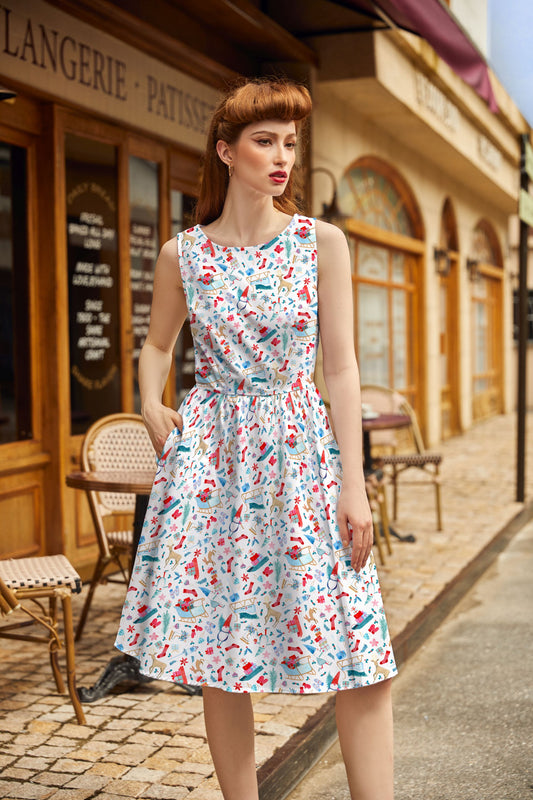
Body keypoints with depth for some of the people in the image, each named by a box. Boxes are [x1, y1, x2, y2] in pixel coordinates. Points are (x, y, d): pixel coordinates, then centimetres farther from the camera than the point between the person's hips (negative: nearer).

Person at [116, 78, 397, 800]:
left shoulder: (322, 242, 1)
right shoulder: (182, 255, 4)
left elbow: (340, 366, -1)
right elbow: (157, 345, 20)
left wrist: (354, 482, -6)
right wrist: (151, 404, 0)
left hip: (302, 448, -1)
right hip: (211, 454, 1)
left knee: (358, 657, -4)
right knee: (219, 643, 6)